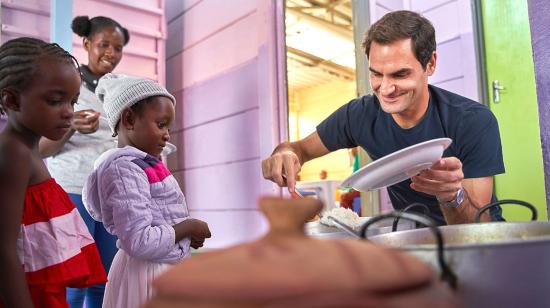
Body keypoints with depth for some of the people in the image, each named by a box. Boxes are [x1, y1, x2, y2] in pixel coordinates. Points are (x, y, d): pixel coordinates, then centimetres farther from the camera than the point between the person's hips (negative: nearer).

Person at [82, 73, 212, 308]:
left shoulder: (139, 165, 7)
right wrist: (189, 227, -17)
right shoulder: (124, 168, -21)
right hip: (148, 274, -9)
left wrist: (187, 235, 2)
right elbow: (139, 243, -28)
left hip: (166, 268, 9)